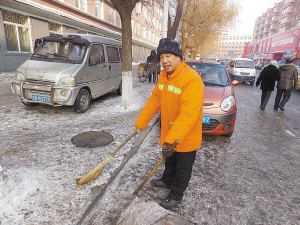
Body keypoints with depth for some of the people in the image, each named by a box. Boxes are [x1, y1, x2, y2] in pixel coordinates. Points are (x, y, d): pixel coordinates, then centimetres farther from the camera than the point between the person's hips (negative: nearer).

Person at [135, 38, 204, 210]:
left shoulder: (192, 79, -28)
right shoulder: (164, 77, 1)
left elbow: (188, 114, -35)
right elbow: (154, 102, 5)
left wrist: (171, 140, -38)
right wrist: (140, 124, 6)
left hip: (186, 138, -7)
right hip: (169, 134, 8)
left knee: (182, 168, 15)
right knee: (169, 161, 29)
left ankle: (176, 195, 37)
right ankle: (167, 180, 55)